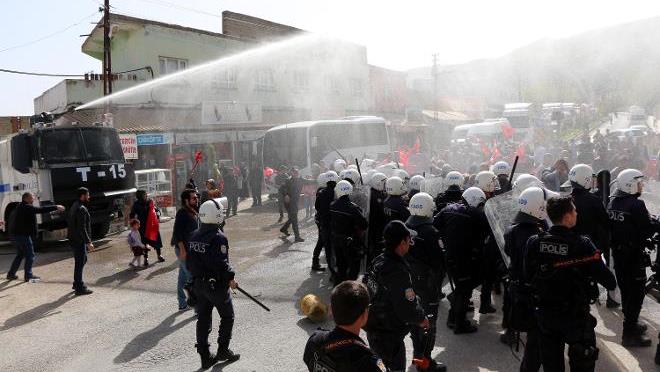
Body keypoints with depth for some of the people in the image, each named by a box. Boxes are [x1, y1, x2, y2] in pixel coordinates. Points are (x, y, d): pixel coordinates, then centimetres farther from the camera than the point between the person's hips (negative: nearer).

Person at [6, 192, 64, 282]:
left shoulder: (19, 208, 15)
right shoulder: (26, 207, -16)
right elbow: (41, 210, -24)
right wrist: (55, 207, -23)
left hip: (15, 234, 10)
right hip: (23, 235, -10)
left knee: (20, 255, 21)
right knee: (30, 255, -2)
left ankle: (11, 274, 26)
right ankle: (28, 276, 2)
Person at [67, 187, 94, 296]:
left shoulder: (75, 206, 13)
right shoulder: (81, 209, -19)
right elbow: (82, 228, -25)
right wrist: (88, 242, -24)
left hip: (74, 239, 10)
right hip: (79, 240, -10)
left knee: (83, 259, 21)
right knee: (80, 263, -4)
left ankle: (77, 283, 30)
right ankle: (79, 288, 2)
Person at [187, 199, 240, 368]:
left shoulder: (194, 236, 2)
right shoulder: (219, 237, -21)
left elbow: (189, 261, 9)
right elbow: (221, 264, -24)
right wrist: (230, 278, -9)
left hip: (199, 284, 7)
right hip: (217, 285, -7)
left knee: (203, 318, 13)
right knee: (227, 317, 13)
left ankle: (205, 356, 19)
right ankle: (223, 350, 19)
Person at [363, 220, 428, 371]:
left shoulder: (378, 261, -3)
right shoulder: (398, 272, -29)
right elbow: (408, 310, -27)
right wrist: (422, 319, -6)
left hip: (373, 331, 8)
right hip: (389, 337, -8)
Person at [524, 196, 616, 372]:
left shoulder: (534, 242, -12)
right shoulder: (582, 245, -21)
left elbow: (527, 277, -2)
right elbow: (609, 282, -16)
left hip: (545, 315, 3)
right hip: (576, 317, -3)